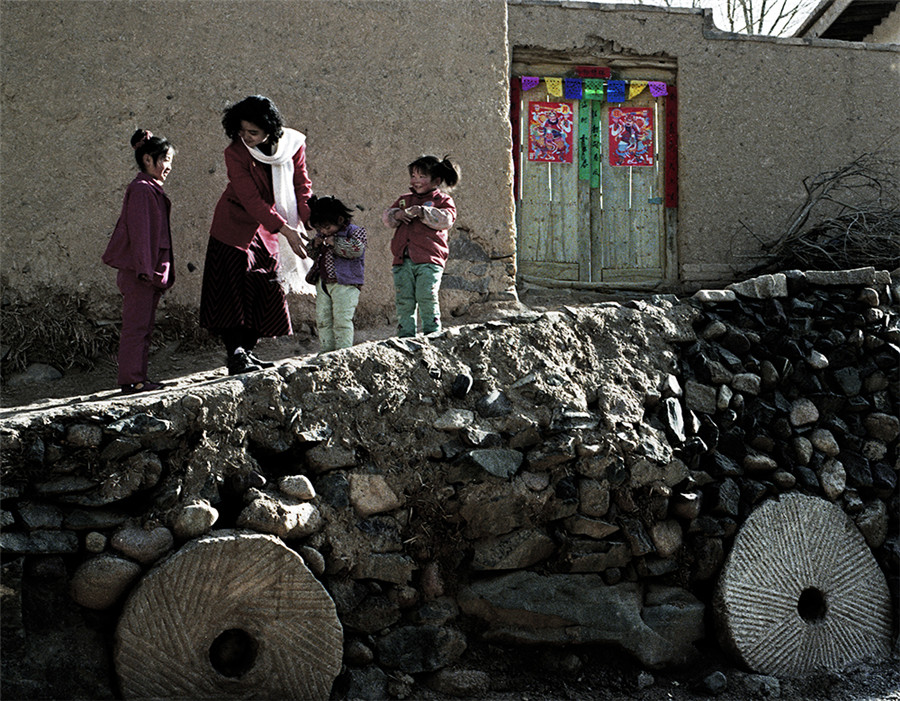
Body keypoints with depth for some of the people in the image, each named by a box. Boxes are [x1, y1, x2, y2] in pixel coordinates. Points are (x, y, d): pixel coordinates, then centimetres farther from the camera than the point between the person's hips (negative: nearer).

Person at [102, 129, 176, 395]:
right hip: (139, 272, -10)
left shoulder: (152, 189, 17)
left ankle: (138, 377, 17)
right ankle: (131, 380, -2)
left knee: (144, 326, 12)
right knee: (136, 325, -6)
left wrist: (162, 270, 20)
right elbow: (139, 231, -18)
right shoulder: (141, 189, -13)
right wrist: (144, 269, -22)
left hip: (150, 270, 10)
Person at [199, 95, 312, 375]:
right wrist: (285, 230, -32)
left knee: (268, 289, 5)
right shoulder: (235, 153, -21)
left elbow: (302, 185, -2)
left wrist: (303, 223, -17)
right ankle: (235, 353, -11)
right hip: (235, 228, -4)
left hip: (267, 229, 4)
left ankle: (246, 350, 15)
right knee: (232, 289, -11)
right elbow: (251, 200, -26)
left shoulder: (293, 145, -10)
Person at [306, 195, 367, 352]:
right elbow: (310, 254, 23)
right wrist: (314, 245, 0)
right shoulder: (322, 234, 13)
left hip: (345, 284, -7)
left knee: (342, 320, -9)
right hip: (323, 283, 7)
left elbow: (356, 249, -24)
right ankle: (327, 350, 16)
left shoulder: (355, 232, -7)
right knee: (323, 320, 8)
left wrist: (335, 243, -19)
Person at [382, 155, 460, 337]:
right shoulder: (404, 200, 23)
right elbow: (386, 216, 17)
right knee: (404, 301, 3)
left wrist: (422, 212, -19)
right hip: (403, 260, 5)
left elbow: (446, 219, -11)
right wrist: (397, 215, -5)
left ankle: (432, 333, -3)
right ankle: (405, 336, 9)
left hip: (428, 260, -5)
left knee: (427, 298, -12)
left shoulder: (443, 200, 7)